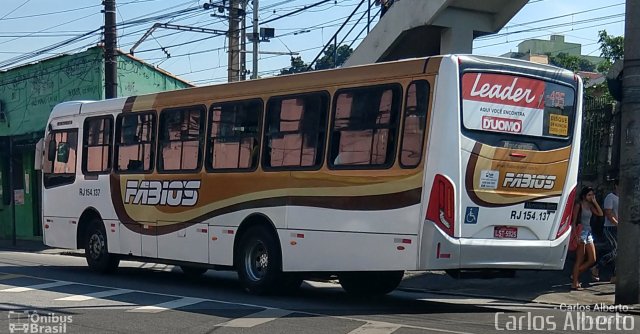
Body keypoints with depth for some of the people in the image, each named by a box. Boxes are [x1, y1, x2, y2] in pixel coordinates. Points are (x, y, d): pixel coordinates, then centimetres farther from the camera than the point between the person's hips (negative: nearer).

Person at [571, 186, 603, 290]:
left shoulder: (590, 206, 13)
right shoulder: (578, 205, -8)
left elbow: (600, 214, 5)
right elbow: (574, 221, -12)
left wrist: (595, 202, 1)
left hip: (588, 233, 8)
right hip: (581, 232, -8)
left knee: (592, 260, 6)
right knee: (580, 261, -6)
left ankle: (575, 275, 18)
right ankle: (574, 283, -1)